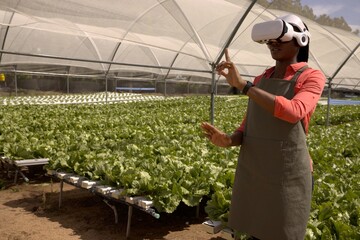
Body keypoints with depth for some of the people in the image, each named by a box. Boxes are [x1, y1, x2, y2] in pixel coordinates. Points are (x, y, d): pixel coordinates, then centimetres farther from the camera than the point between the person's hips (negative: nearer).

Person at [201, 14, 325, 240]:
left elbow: (293, 112, -27)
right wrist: (227, 140, -15)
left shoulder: (312, 77, -6)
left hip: (287, 175, -5)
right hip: (252, 171, 5)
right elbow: (247, 129, 9)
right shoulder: (261, 81, 11)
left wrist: (242, 84, -27)